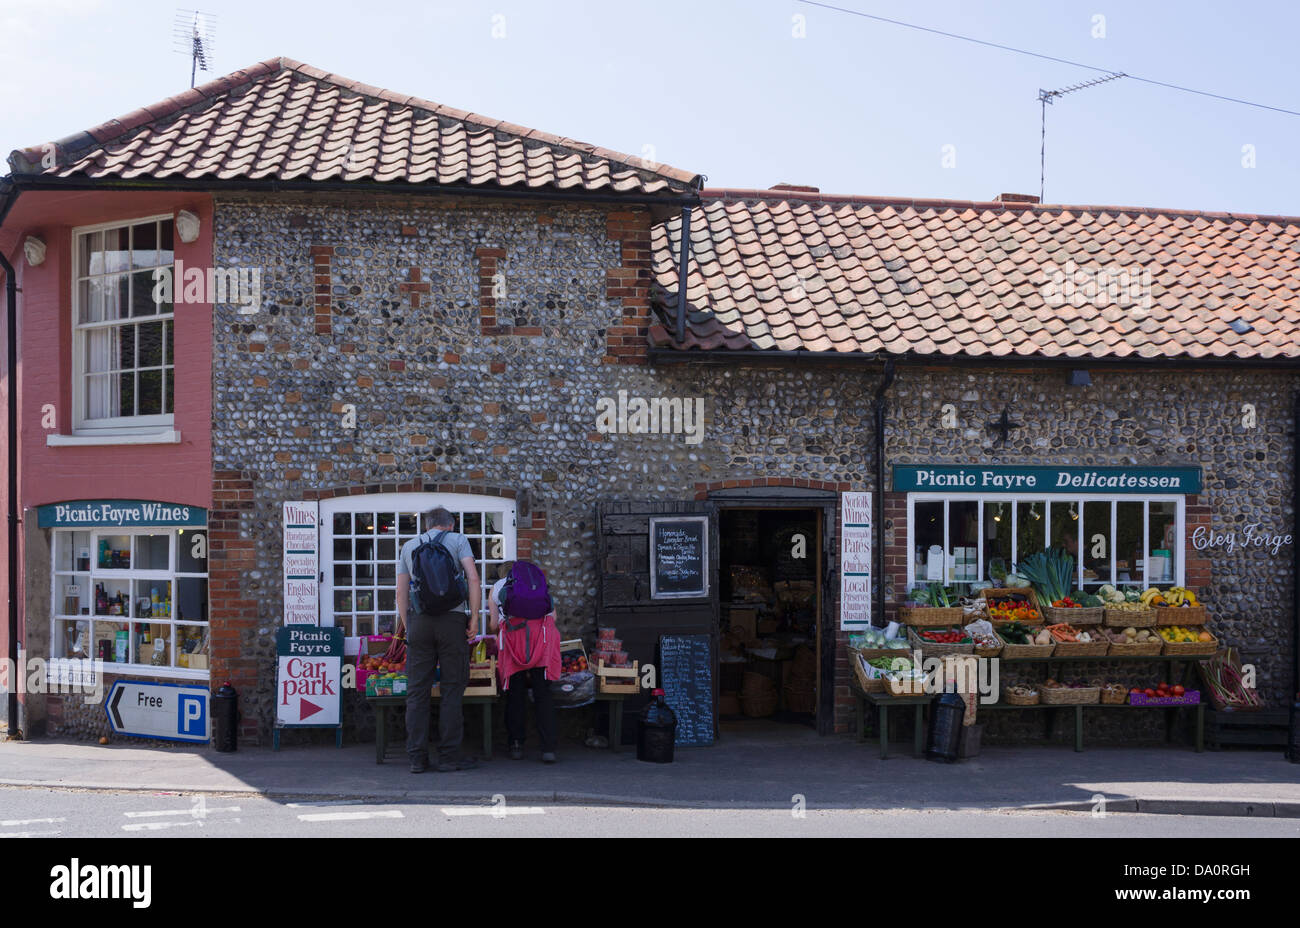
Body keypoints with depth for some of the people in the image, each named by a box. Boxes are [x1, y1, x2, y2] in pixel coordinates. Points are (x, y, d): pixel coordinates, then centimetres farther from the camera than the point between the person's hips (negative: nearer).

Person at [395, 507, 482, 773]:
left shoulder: (409, 546, 17)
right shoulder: (457, 540, 7)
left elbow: (401, 592, 13)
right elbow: (473, 578, -4)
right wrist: (474, 617, -2)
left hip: (419, 621, 3)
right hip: (452, 619, -3)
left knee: (417, 691, 4)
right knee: (452, 689, 1)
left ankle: (417, 758, 2)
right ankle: (448, 756, 0)